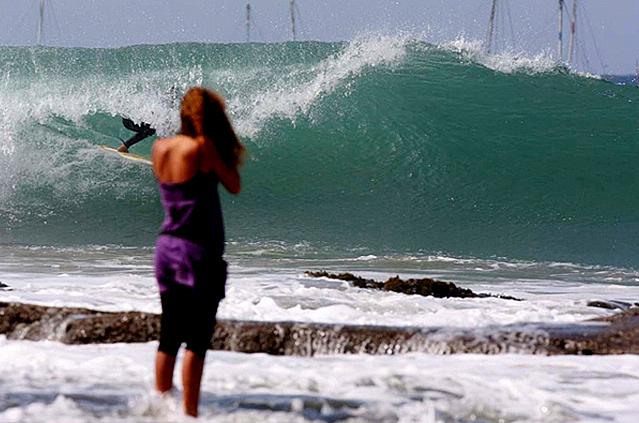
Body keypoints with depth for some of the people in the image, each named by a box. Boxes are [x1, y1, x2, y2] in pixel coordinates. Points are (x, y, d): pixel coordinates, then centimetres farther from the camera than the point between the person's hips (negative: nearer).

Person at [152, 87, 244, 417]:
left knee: (170, 337, 14)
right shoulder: (202, 146, -13)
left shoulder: (160, 147, 6)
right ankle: (189, 412, -5)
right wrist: (224, 151, 1)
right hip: (198, 252, -7)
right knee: (197, 340, -3)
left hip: (167, 247, 7)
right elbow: (234, 186, -6)